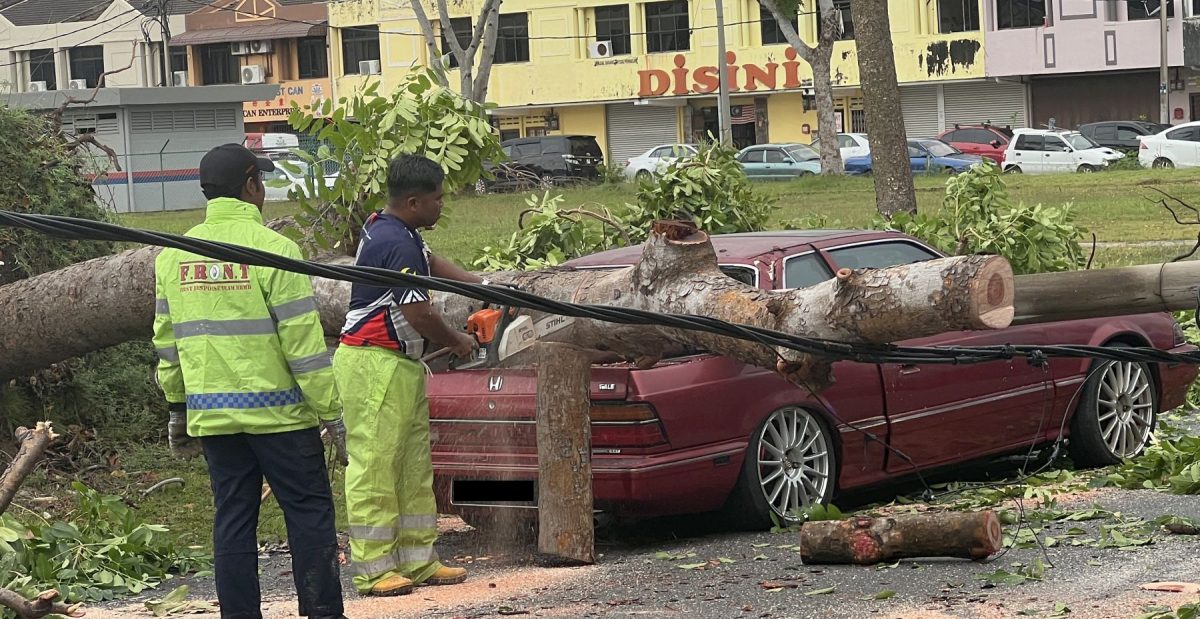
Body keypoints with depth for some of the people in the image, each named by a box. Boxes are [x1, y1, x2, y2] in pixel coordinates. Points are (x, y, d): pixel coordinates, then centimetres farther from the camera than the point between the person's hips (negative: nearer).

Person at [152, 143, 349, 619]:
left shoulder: (173, 256, 7)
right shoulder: (272, 249, -11)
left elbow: (167, 343, 12)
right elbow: (304, 343, -13)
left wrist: (178, 410, 21)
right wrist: (333, 414, -9)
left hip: (212, 416, 5)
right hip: (277, 411, -5)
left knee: (233, 520, 10)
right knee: (309, 514, 3)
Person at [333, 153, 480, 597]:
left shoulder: (385, 227, 11)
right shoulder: (399, 245, -20)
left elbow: (430, 262, 28)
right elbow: (419, 314, -19)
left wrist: (482, 286, 20)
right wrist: (458, 343, -1)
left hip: (401, 365, 11)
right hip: (375, 365, -11)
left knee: (414, 467, 12)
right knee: (375, 465, -8)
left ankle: (419, 560, 16)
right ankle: (373, 569, -6)